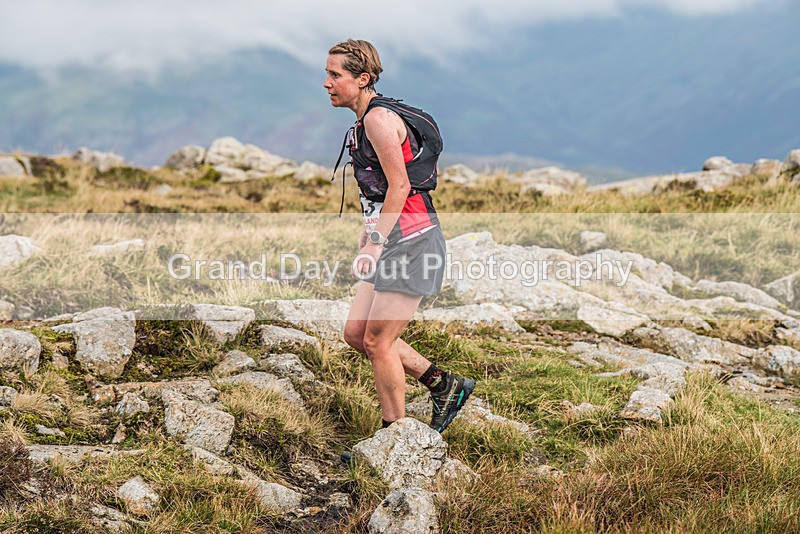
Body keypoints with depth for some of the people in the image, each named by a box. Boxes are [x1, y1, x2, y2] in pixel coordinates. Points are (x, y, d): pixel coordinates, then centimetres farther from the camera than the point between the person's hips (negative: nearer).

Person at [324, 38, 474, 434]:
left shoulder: (378, 117, -14)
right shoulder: (365, 120, 17)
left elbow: (400, 186, -20)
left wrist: (376, 242, -23)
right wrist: (368, 235, 22)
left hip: (412, 243, -10)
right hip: (395, 242, 10)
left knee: (377, 341, -6)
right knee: (355, 333, 9)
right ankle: (443, 385, 19)